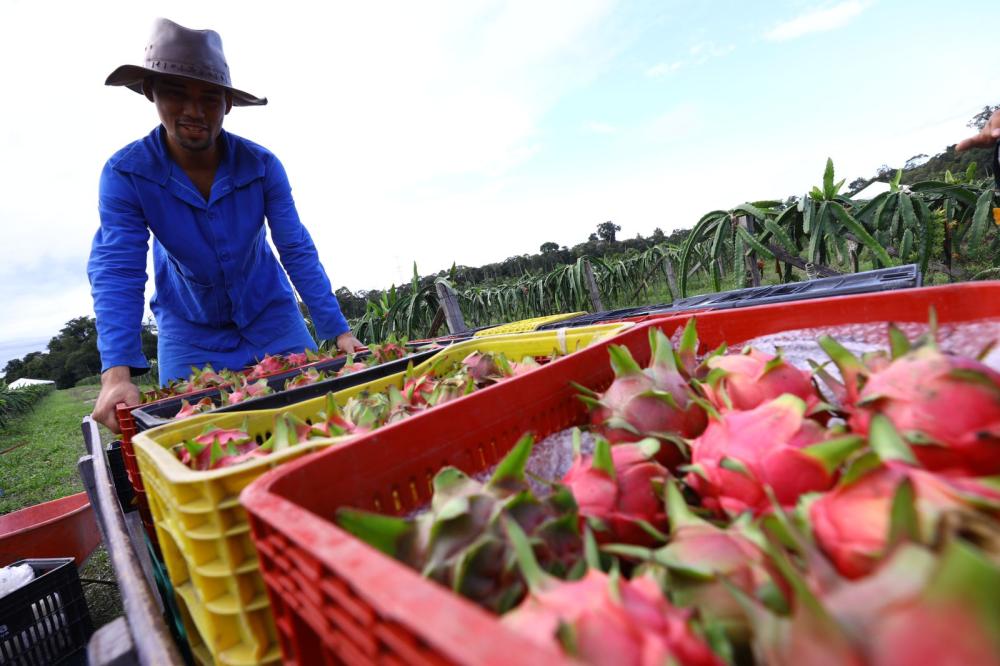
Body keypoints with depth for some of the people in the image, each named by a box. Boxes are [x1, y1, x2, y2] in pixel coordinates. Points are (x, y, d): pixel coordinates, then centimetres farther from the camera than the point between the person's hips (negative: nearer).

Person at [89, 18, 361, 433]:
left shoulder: (262, 166, -16)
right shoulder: (125, 173, -16)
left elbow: (298, 252, -15)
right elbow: (117, 270, -21)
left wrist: (338, 331, -21)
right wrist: (117, 374, -33)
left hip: (270, 316, 1)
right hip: (190, 331, 0)